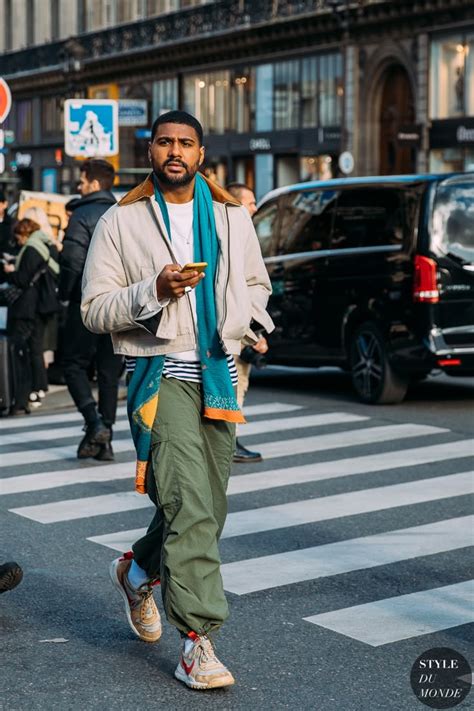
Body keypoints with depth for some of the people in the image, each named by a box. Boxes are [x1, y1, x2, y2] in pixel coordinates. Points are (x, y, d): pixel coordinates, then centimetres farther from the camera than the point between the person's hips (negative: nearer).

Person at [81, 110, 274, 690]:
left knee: (207, 506, 12)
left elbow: (256, 283, 26)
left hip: (219, 370, 5)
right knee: (190, 505, -17)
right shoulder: (121, 222, 2)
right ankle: (197, 642, -13)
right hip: (158, 371, -5)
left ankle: (138, 570, 41)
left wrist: (241, 319, 3)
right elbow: (94, 309, -1)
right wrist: (154, 290, -17)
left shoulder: (232, 217, 13)